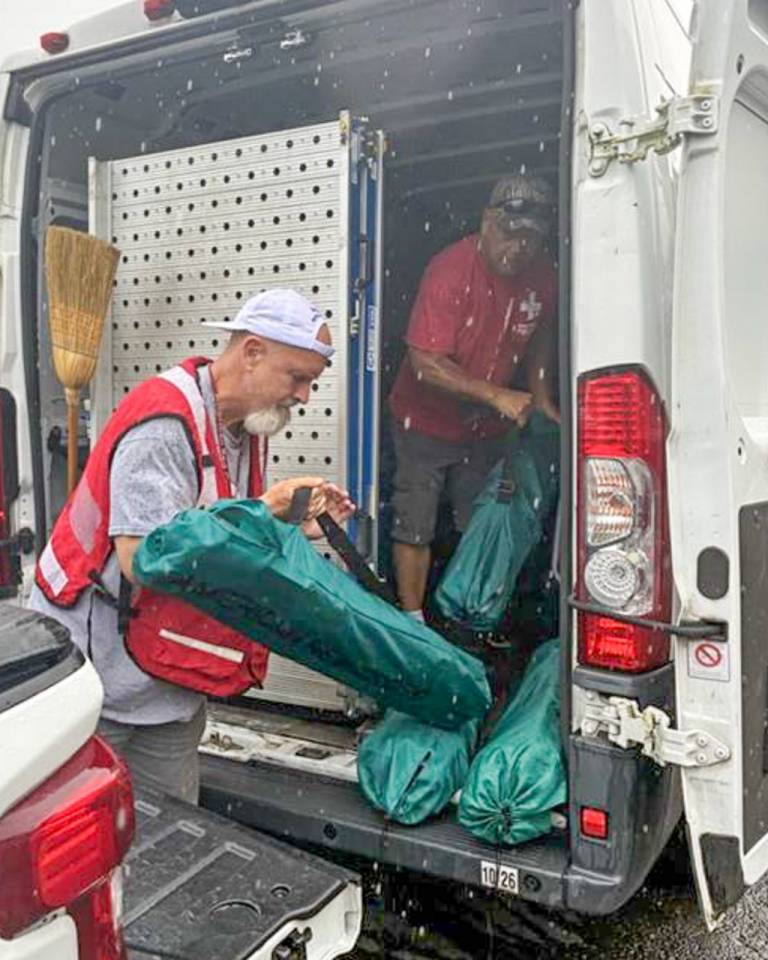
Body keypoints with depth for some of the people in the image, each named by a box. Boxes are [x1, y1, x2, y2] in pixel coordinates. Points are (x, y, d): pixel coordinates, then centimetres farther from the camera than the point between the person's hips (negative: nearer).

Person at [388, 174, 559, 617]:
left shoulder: (545, 276, -8)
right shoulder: (451, 270, -25)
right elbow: (425, 362, -28)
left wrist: (543, 400, 3)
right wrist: (498, 395, -31)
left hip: (486, 428, 5)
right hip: (427, 420, -5)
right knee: (415, 527, 1)